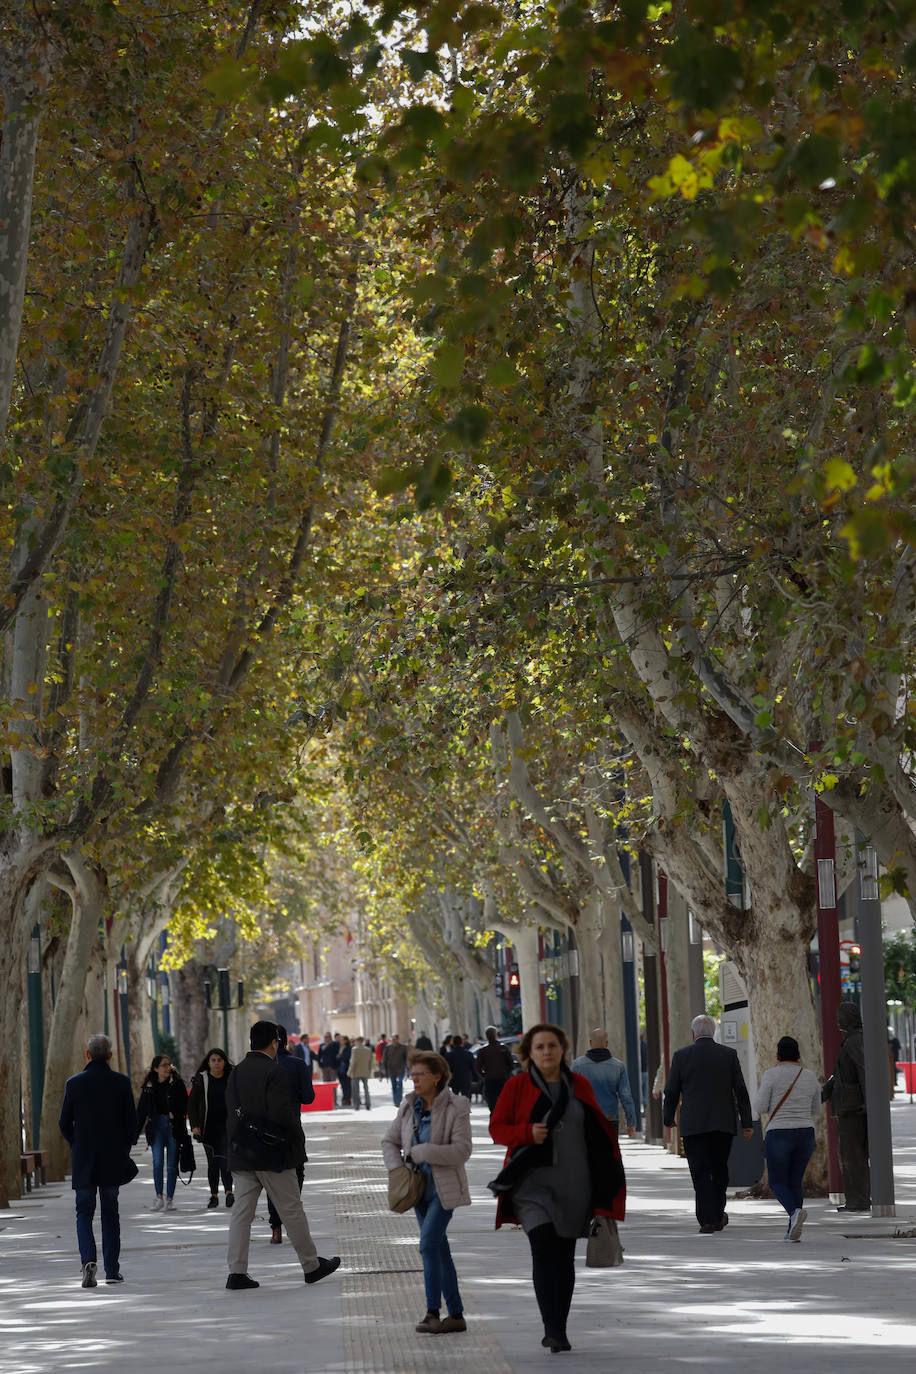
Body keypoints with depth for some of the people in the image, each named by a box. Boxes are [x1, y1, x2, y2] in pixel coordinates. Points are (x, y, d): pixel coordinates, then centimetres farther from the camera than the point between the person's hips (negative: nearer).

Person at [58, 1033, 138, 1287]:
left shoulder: (75, 1083, -6)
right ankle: (112, 1270, 11)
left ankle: (88, 1259, -16)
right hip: (113, 1159, 1)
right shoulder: (121, 1082, -5)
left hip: (83, 1160, -1)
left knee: (84, 1212, 7)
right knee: (110, 1213, 11)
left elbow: (64, 1123, -2)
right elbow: (132, 1121, -2)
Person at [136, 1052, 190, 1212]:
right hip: (156, 1127, 1)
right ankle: (159, 1197, 0)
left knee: (172, 1164, 2)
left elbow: (185, 1105, 3)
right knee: (157, 1162, -11)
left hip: (174, 1127, -1)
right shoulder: (149, 1086, 6)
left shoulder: (177, 1083, 1)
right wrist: (135, 1133, 8)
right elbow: (141, 1111, 10)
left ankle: (169, 1199, 11)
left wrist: (175, 1115, -13)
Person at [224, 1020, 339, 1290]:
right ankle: (311, 1266, 15)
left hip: (241, 1154, 6)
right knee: (292, 1210, 5)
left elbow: (231, 1111, 8)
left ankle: (237, 1272, 2)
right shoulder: (273, 1071, -13)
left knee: (242, 1212, 6)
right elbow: (281, 1112, -21)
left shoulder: (237, 1072, 7)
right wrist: (297, 1136, -5)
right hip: (272, 1154, -6)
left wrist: (238, 1144, 13)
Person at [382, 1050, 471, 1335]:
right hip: (420, 1187, 7)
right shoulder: (409, 1106, 6)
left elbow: (462, 1150, -18)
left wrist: (422, 1152, -19)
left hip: (445, 1188, -7)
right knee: (439, 1248, 10)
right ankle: (455, 1314, 16)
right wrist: (397, 1168, -5)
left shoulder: (455, 1108, -12)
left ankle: (433, 1313, -12)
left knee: (428, 1244, -17)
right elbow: (390, 1141, 13)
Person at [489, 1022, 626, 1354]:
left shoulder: (580, 1085, 9)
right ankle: (553, 1330, -22)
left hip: (574, 1183, 3)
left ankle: (557, 1330, 19)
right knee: (544, 1248, -18)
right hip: (533, 1180, -3)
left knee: (565, 1255, 8)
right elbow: (496, 1127, 2)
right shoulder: (516, 1086, 1)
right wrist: (528, 1132, -17)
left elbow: (598, 1129, 16)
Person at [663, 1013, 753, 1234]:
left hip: (693, 1125, -2)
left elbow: (671, 1092, 2)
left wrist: (668, 1119, 16)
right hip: (723, 1124, 2)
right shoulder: (729, 1055, 3)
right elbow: (741, 1091, 2)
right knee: (719, 1170, 16)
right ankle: (717, 1216, 21)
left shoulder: (681, 1056, -2)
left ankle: (708, 1220, -7)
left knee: (701, 1172, -1)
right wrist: (746, 1123, 4)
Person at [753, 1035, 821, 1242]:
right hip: (805, 1135, 4)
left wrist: (762, 1093, 12)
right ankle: (793, 1229, 8)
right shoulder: (810, 1077, 5)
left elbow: (760, 1108, -8)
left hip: (779, 1136, -4)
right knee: (795, 1182, 17)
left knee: (777, 1183, 6)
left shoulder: (772, 1075, -7)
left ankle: (795, 1211, -22)